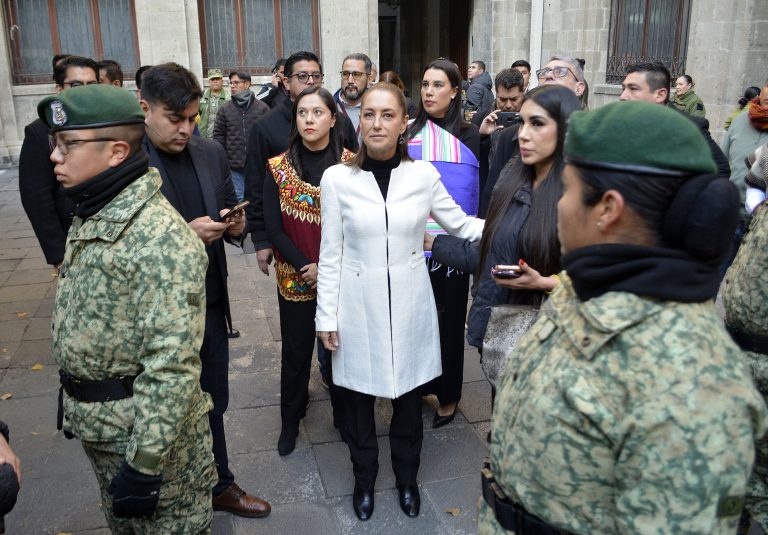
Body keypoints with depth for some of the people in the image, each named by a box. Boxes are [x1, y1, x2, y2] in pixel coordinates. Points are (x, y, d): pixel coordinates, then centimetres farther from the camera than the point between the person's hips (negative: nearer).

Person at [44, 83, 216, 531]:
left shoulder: (161, 238, -27)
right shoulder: (91, 217, 5)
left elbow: (172, 364, -28)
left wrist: (145, 463, -24)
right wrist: (78, 404, 19)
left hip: (150, 431, -9)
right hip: (98, 426, 9)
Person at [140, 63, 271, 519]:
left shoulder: (211, 153, 3)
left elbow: (232, 209, 14)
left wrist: (236, 225, -9)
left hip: (210, 306, 5)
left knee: (213, 404, 20)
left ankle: (220, 486, 41)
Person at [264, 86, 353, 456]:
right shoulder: (279, 169, -2)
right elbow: (274, 228, -4)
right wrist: (306, 267, -13)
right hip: (295, 279, 1)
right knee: (296, 350, 12)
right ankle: (290, 420, 32)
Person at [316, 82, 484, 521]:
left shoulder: (424, 174, -4)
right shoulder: (337, 178, -7)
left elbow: (460, 225, 7)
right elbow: (331, 255, -3)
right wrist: (327, 316, -3)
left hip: (410, 305, 1)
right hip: (359, 307, -1)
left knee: (409, 397, 15)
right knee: (358, 399, 12)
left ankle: (407, 476, 40)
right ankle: (365, 477, 39)